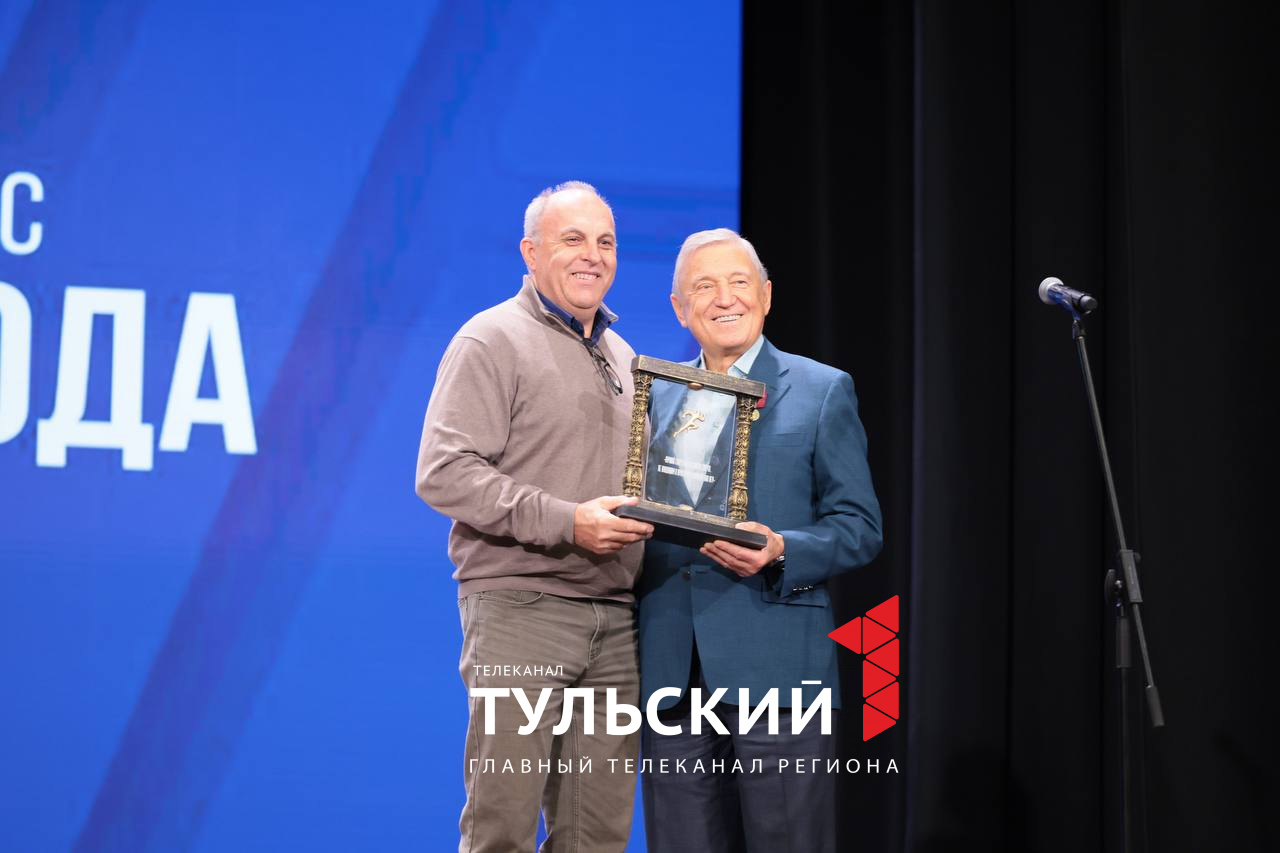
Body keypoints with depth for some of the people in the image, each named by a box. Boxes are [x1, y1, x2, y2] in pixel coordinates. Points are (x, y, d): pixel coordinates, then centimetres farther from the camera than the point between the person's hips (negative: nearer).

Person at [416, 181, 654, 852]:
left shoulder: (621, 357, 20)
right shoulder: (493, 341, -3)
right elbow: (444, 473, -13)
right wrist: (565, 521, -19)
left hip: (613, 617, 7)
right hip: (519, 608, -6)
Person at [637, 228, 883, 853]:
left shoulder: (822, 391, 6)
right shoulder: (656, 396, 17)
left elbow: (859, 527, 1)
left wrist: (780, 554, -16)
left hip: (774, 666, -3)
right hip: (671, 672, 4)